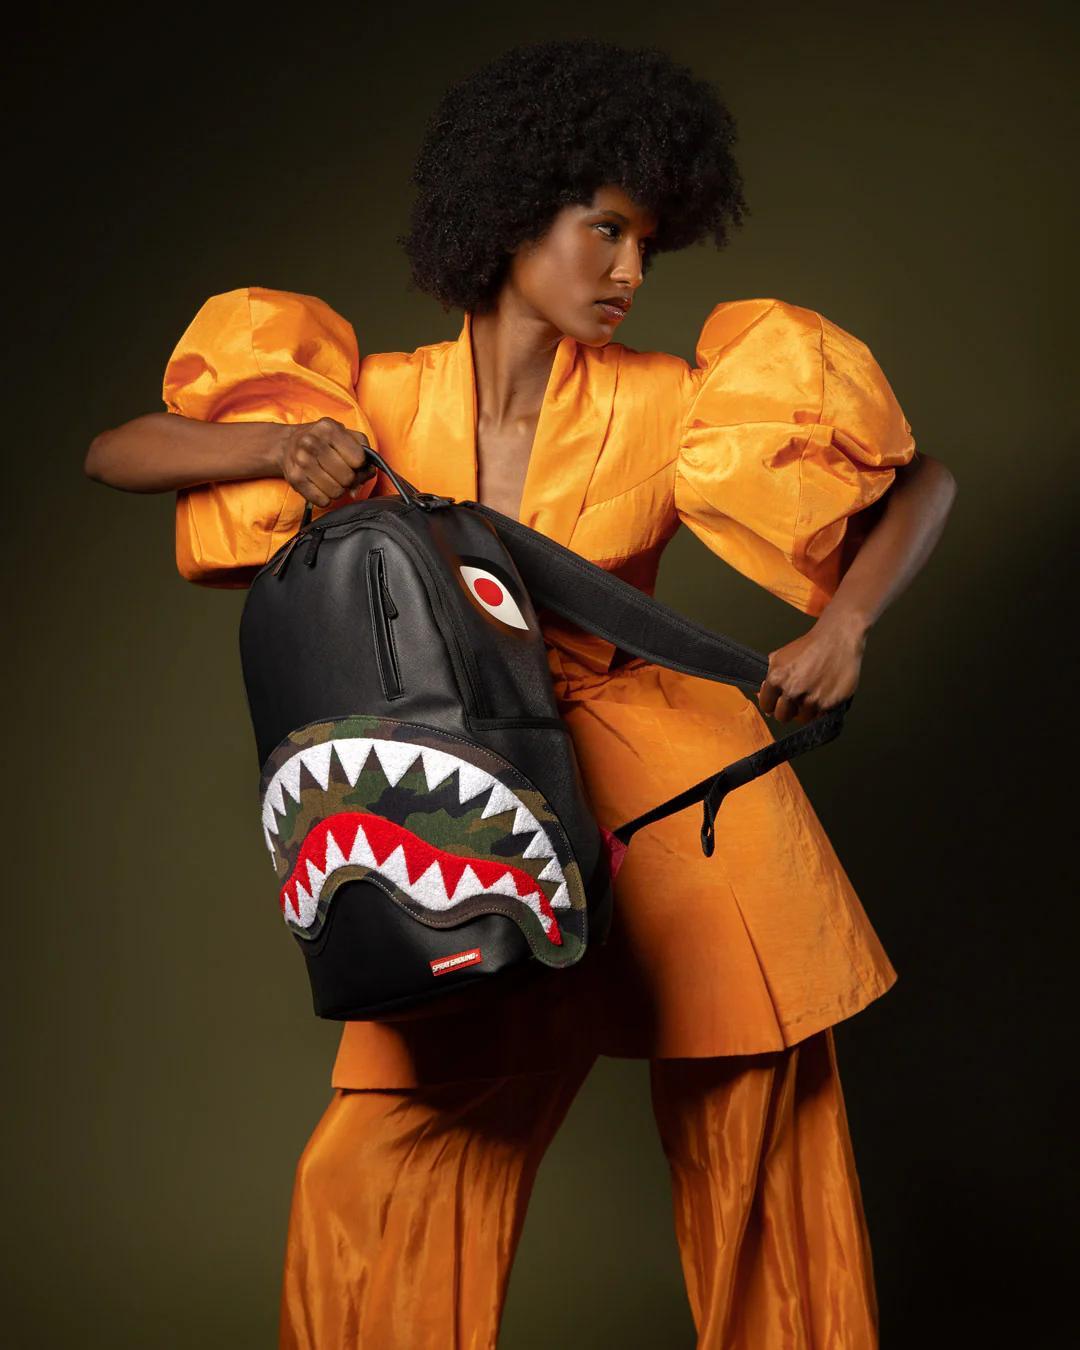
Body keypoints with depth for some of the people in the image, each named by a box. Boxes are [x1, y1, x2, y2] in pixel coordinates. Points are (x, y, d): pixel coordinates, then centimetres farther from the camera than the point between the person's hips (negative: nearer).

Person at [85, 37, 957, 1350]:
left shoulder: (661, 409, -7)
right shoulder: (377, 405, -3)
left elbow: (925, 484, 0)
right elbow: (112, 453, -3)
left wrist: (844, 624, -18)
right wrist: (279, 444, -20)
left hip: (669, 803, -1)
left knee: (756, 1163, 8)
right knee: (377, 1185, 2)